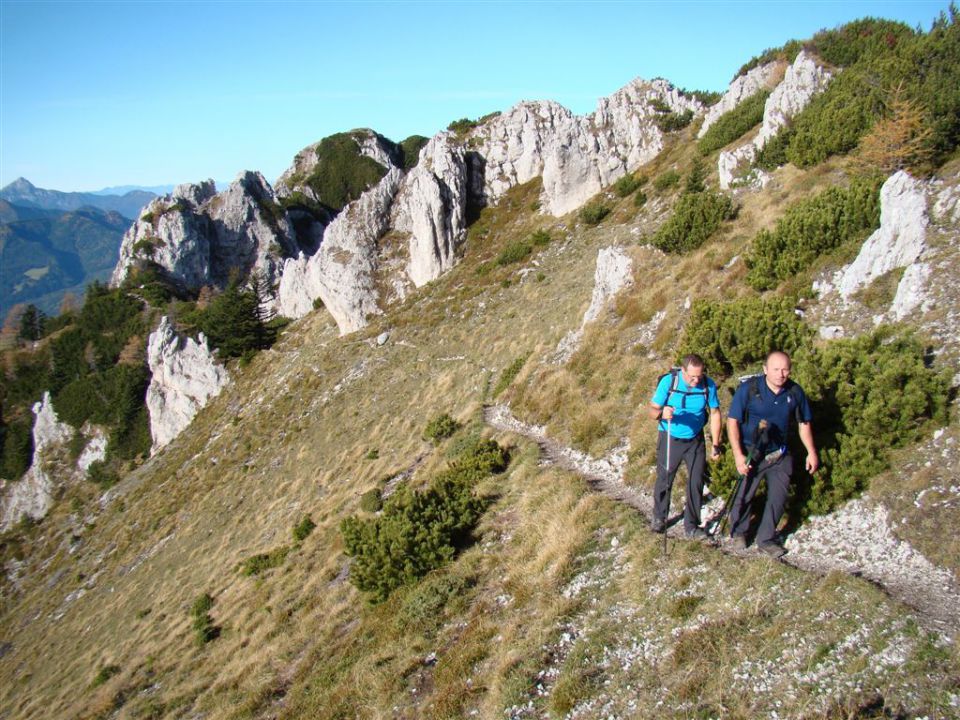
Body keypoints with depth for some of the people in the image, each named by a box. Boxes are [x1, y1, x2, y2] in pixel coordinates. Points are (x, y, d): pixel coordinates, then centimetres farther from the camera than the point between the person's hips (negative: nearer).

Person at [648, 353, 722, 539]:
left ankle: (691, 526, 19)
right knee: (664, 480, 8)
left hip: (695, 441, 2)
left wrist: (715, 444, -3)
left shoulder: (708, 385, -13)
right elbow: (653, 410, -15)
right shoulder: (669, 381, -19)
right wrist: (662, 414, -39)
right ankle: (659, 518, 30)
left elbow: (715, 414, -1)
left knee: (696, 483, 3)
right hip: (670, 439, -2)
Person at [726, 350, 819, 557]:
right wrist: (738, 455, -21)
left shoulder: (795, 392, -6)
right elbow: (732, 421, -15)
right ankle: (739, 532, 31)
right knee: (744, 496, 7)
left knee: (778, 499, 8)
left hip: (780, 455, 3)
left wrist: (811, 452, 7)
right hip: (751, 453, -3)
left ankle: (766, 539, 26)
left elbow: (803, 423, 8)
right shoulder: (749, 388, -17)